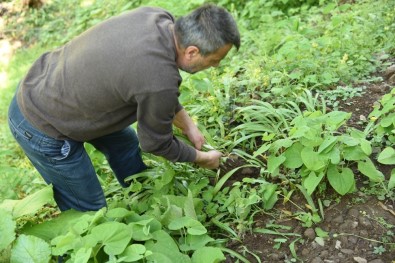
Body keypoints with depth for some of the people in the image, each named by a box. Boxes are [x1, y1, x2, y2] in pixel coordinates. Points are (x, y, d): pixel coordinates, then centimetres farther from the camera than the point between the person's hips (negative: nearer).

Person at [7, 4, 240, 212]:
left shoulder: (156, 16, -11)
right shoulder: (160, 80, -34)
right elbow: (156, 143, -13)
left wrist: (188, 125, 11)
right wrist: (202, 157, 3)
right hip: (41, 129, -9)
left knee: (126, 143, 23)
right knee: (90, 211, 6)